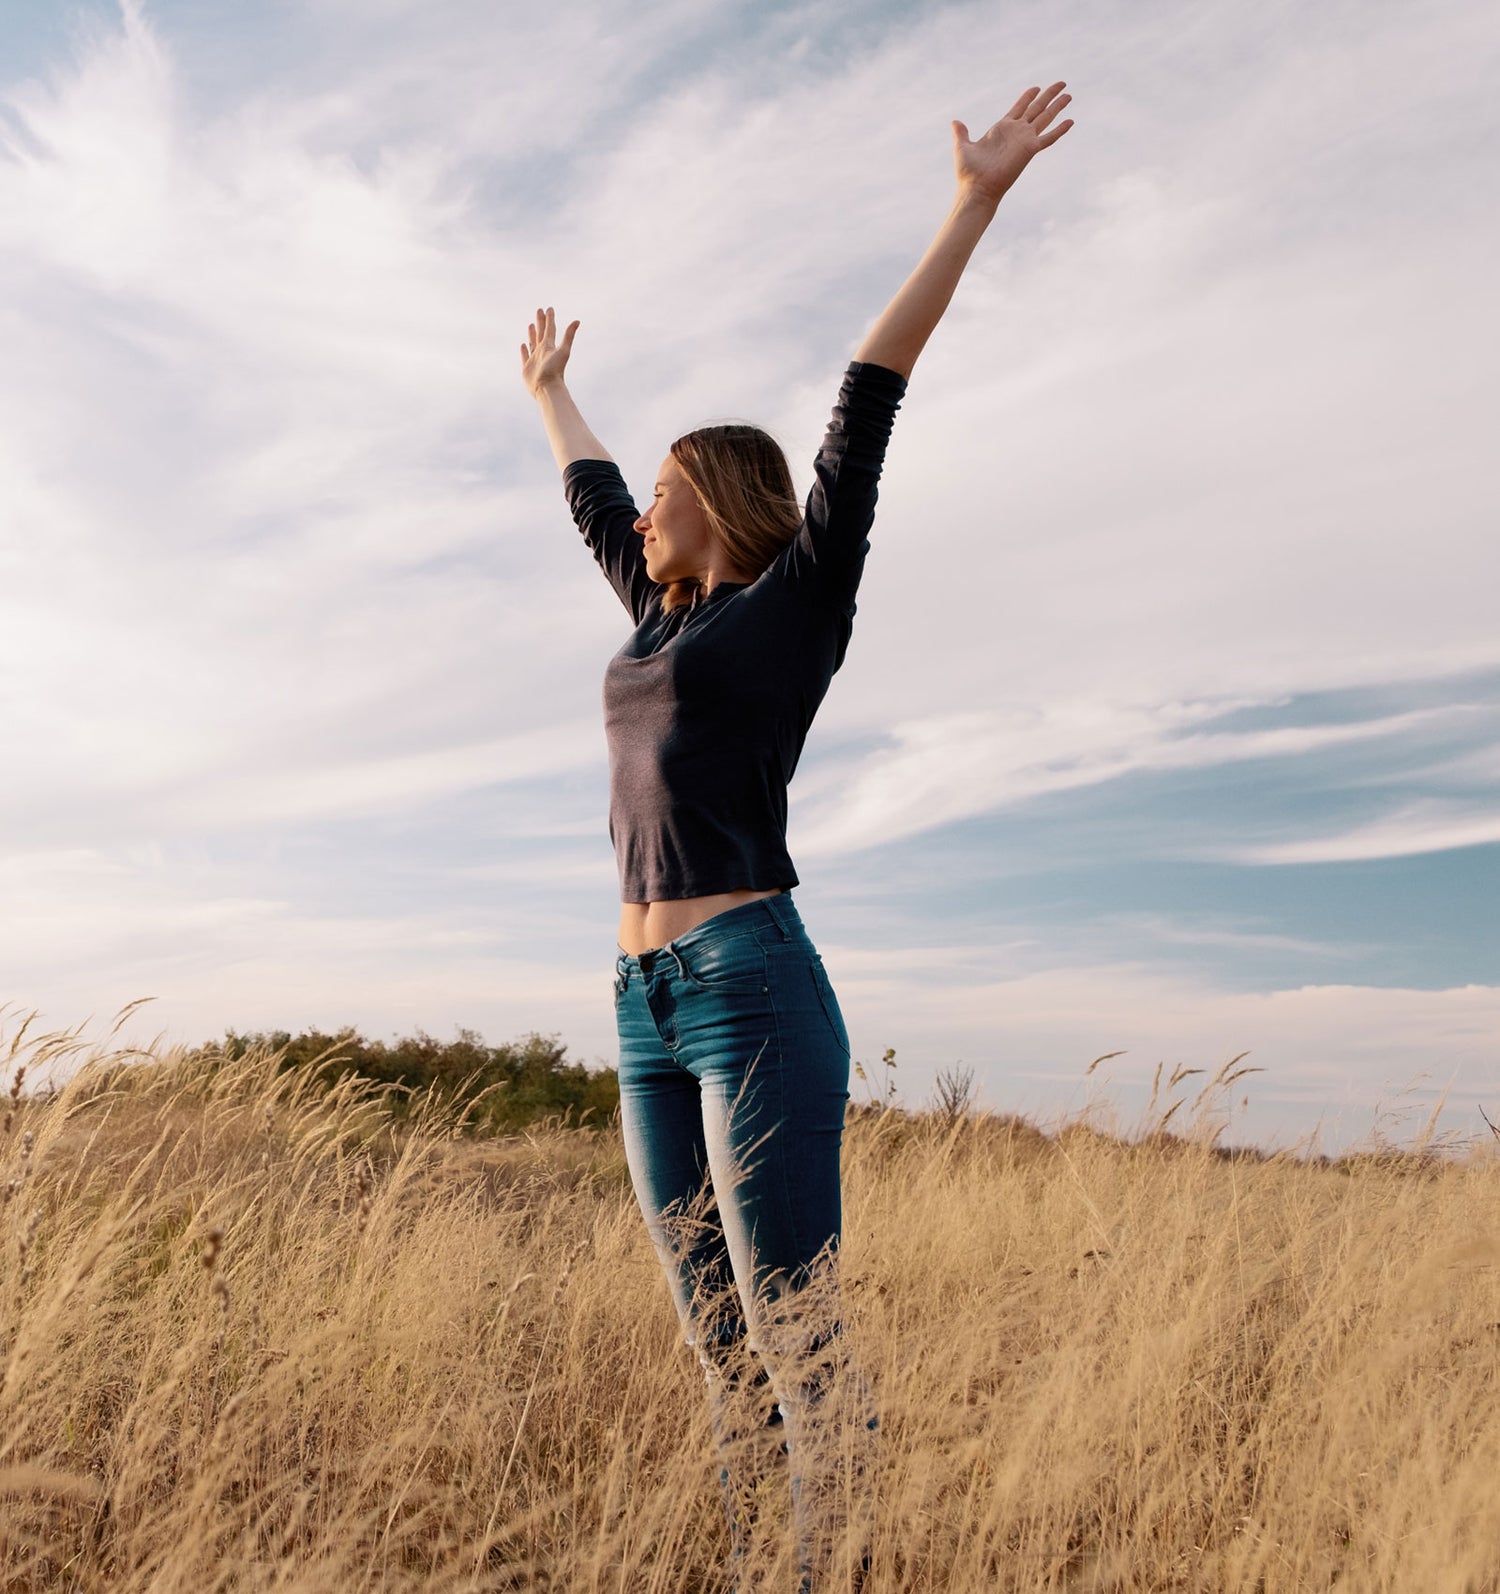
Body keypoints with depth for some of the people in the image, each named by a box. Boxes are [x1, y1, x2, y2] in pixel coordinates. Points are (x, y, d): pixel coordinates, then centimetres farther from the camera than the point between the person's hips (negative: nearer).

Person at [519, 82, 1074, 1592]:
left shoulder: (799, 596, 3)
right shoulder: (664, 615, 21)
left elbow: (865, 411, -1)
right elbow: (590, 497, 37)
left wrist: (975, 202, -2)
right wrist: (549, 391, 53)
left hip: (752, 986, -8)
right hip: (649, 1009, 8)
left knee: (794, 1336, -5)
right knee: (715, 1340, 10)